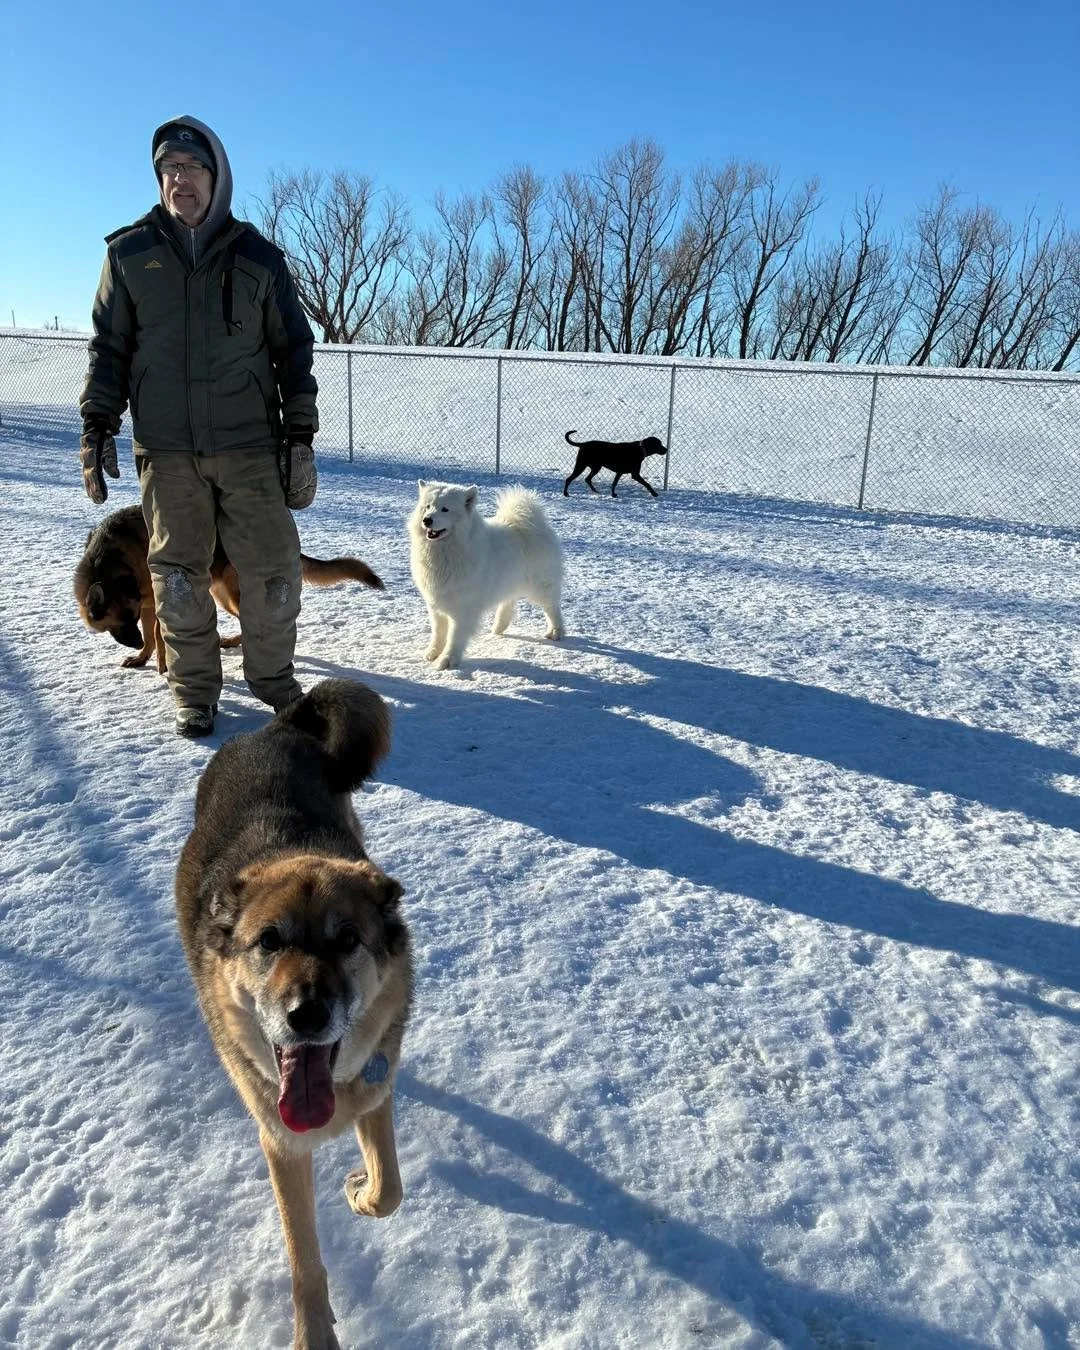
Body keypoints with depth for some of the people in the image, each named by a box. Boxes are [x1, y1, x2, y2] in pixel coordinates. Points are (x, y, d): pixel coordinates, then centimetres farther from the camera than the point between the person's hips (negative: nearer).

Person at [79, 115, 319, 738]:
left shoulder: (258, 257, 7)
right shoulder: (130, 253, 9)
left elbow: (295, 350, 8)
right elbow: (109, 346, 12)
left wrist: (300, 435, 1)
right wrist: (97, 426, 3)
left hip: (250, 445, 0)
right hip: (166, 450, 1)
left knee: (273, 568, -1)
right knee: (179, 573, 3)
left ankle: (272, 674, 19)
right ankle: (195, 688, 16)